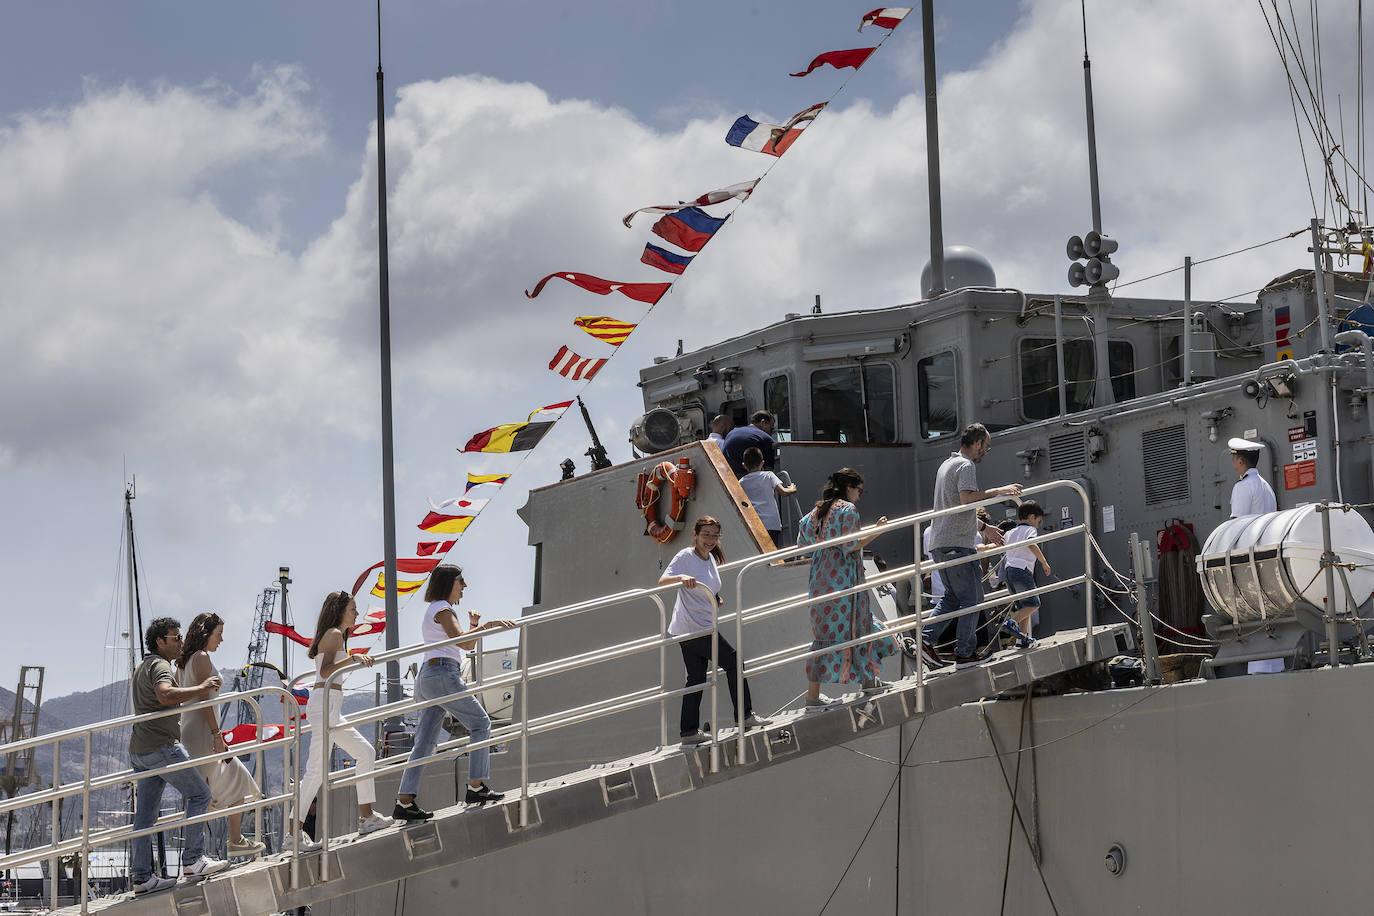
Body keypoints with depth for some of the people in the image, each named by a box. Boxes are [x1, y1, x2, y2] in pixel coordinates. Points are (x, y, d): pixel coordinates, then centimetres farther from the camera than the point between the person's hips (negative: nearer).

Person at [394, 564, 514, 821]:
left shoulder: (439, 610, 27)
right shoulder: (442, 609, -4)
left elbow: (468, 646, 30)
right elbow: (462, 641, -18)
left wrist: (474, 626, 15)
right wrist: (486, 625, -19)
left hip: (427, 677, 10)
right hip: (443, 674, -10)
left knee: (425, 741, 3)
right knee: (480, 723, -2)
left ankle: (404, 802, -5)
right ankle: (476, 787, -7)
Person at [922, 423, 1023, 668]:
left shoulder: (947, 465, 22)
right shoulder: (966, 466, -9)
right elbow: (967, 498, -26)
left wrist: (984, 527, 34)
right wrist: (998, 491, -21)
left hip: (939, 544, 9)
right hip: (958, 544, -9)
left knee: (952, 595, 17)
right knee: (972, 599, -1)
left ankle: (927, 639, 6)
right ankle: (965, 653, 0)